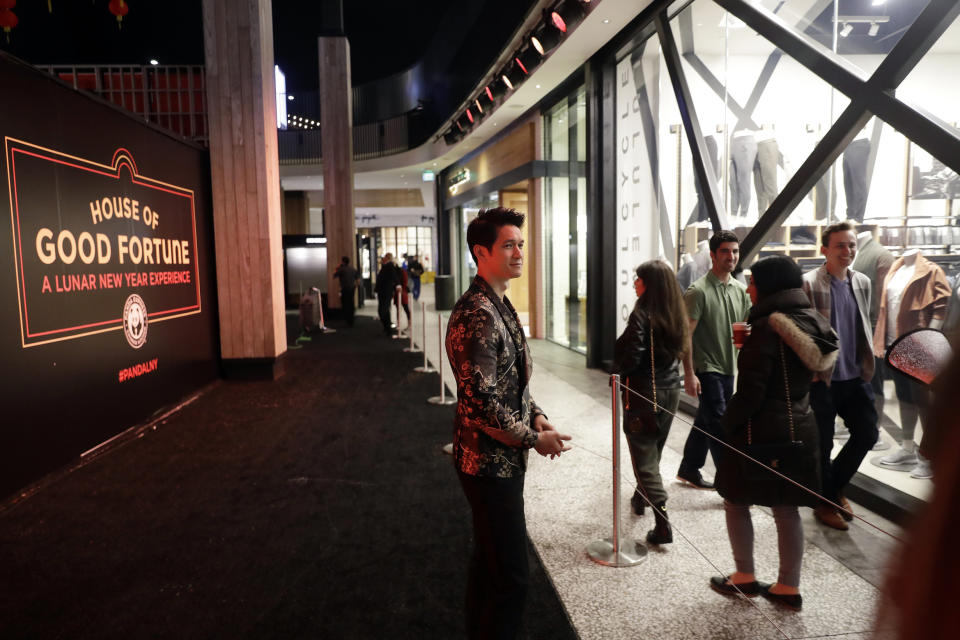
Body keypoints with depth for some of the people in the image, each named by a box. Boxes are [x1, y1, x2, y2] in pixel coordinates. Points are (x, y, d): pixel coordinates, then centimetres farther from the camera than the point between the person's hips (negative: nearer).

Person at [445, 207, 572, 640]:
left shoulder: (500, 305, 9)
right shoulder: (477, 316, -23)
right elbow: (481, 403, -27)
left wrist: (536, 416, 2)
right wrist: (535, 439, -16)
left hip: (500, 458, 10)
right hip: (491, 462, -10)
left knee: (489, 562, 23)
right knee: (510, 576, 0)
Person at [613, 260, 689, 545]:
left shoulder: (642, 315, -20)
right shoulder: (675, 315, 3)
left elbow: (629, 357, -22)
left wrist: (617, 371, -3)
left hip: (643, 393, -8)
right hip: (670, 391, 8)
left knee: (644, 457, 0)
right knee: (654, 450, 23)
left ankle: (663, 524, -3)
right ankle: (641, 497, 44)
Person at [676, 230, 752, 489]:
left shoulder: (740, 290, 8)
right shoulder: (698, 290, -13)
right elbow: (686, 334, -15)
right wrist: (689, 374, -18)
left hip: (728, 368, 7)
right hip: (706, 368, -7)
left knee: (706, 421, 17)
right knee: (718, 426, -6)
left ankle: (688, 470, 31)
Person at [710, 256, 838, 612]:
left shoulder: (767, 327, -18)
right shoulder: (811, 322, 7)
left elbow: (751, 391, -21)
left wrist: (727, 426, -8)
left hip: (762, 431, -7)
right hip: (800, 430, 8)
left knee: (736, 502, 10)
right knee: (786, 509, 14)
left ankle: (745, 578, 19)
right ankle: (789, 588, 23)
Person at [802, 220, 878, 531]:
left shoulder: (863, 282, 9)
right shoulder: (808, 284, -11)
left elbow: (865, 327, 19)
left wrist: (867, 363, 12)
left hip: (856, 377, 6)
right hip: (822, 380, -6)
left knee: (867, 434, 9)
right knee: (822, 445, 5)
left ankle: (834, 486, 32)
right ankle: (825, 503, 25)